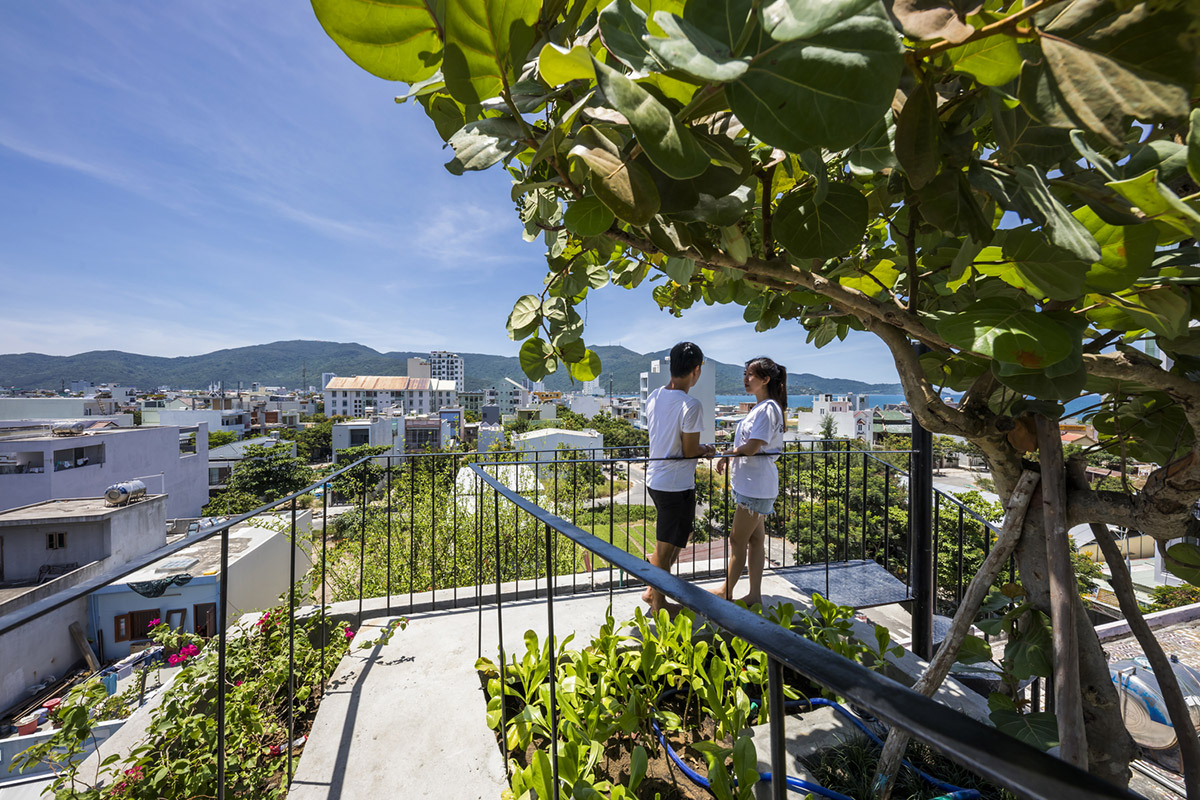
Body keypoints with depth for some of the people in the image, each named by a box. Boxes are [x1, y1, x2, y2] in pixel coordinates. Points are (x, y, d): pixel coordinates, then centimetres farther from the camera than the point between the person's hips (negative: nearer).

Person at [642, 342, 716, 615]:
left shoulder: (654, 396, 3)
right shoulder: (691, 405, -21)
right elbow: (690, 452, -15)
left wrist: (699, 449, 14)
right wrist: (707, 450, 6)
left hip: (654, 479, 8)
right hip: (677, 486, -8)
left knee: (676, 538, 27)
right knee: (666, 548, 9)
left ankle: (651, 590, 40)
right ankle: (658, 604, 28)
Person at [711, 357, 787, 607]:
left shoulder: (767, 409, -18)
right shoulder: (760, 407, 13)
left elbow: (752, 448, -23)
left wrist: (727, 453, -6)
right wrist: (728, 458, 4)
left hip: (756, 485, -10)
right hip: (752, 483, 10)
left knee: (738, 540, 3)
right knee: (755, 539, 15)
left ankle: (726, 592, 19)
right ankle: (755, 595, 27)